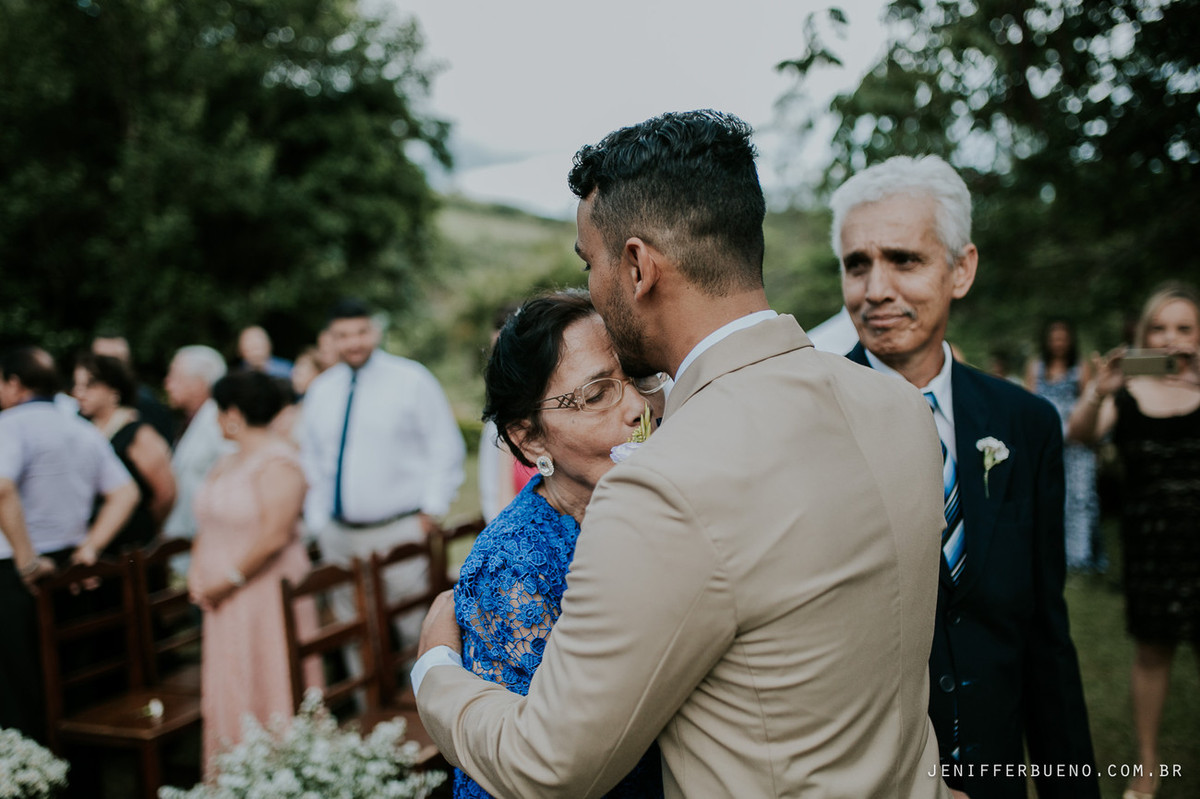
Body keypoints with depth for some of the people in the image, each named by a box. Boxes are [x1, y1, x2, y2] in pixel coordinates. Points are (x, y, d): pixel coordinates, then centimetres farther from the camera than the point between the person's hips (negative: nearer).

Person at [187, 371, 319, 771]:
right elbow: (208, 523, 17)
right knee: (227, 690, 12)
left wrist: (230, 579, -19)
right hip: (226, 602, 9)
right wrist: (196, 570, 2)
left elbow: (275, 534, -23)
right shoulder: (226, 464, 14)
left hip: (265, 595, -9)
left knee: (267, 689, -1)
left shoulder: (277, 463, -15)